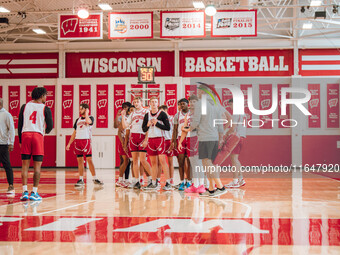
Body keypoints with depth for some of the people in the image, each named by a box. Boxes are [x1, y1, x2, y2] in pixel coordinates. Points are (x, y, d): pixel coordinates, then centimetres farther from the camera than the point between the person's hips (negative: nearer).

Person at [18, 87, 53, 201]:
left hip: (25, 135, 3)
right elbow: (50, 126, 0)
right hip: (38, 136, -3)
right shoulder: (45, 109, 2)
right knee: (37, 166, 2)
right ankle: (34, 193, 1)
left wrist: (20, 140, 15)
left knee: (25, 165, 6)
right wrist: (46, 131, 23)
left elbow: (19, 124, 9)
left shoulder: (24, 106, 10)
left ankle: (24, 192, 2)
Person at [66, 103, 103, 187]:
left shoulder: (90, 118, 2)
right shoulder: (78, 120, 18)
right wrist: (69, 143, 14)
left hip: (86, 140, -5)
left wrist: (86, 113, -8)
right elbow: (74, 133, 20)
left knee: (89, 160, -7)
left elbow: (88, 121, -24)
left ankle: (94, 179, 0)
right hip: (77, 141, 5)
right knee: (80, 160, 5)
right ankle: (81, 180, 8)